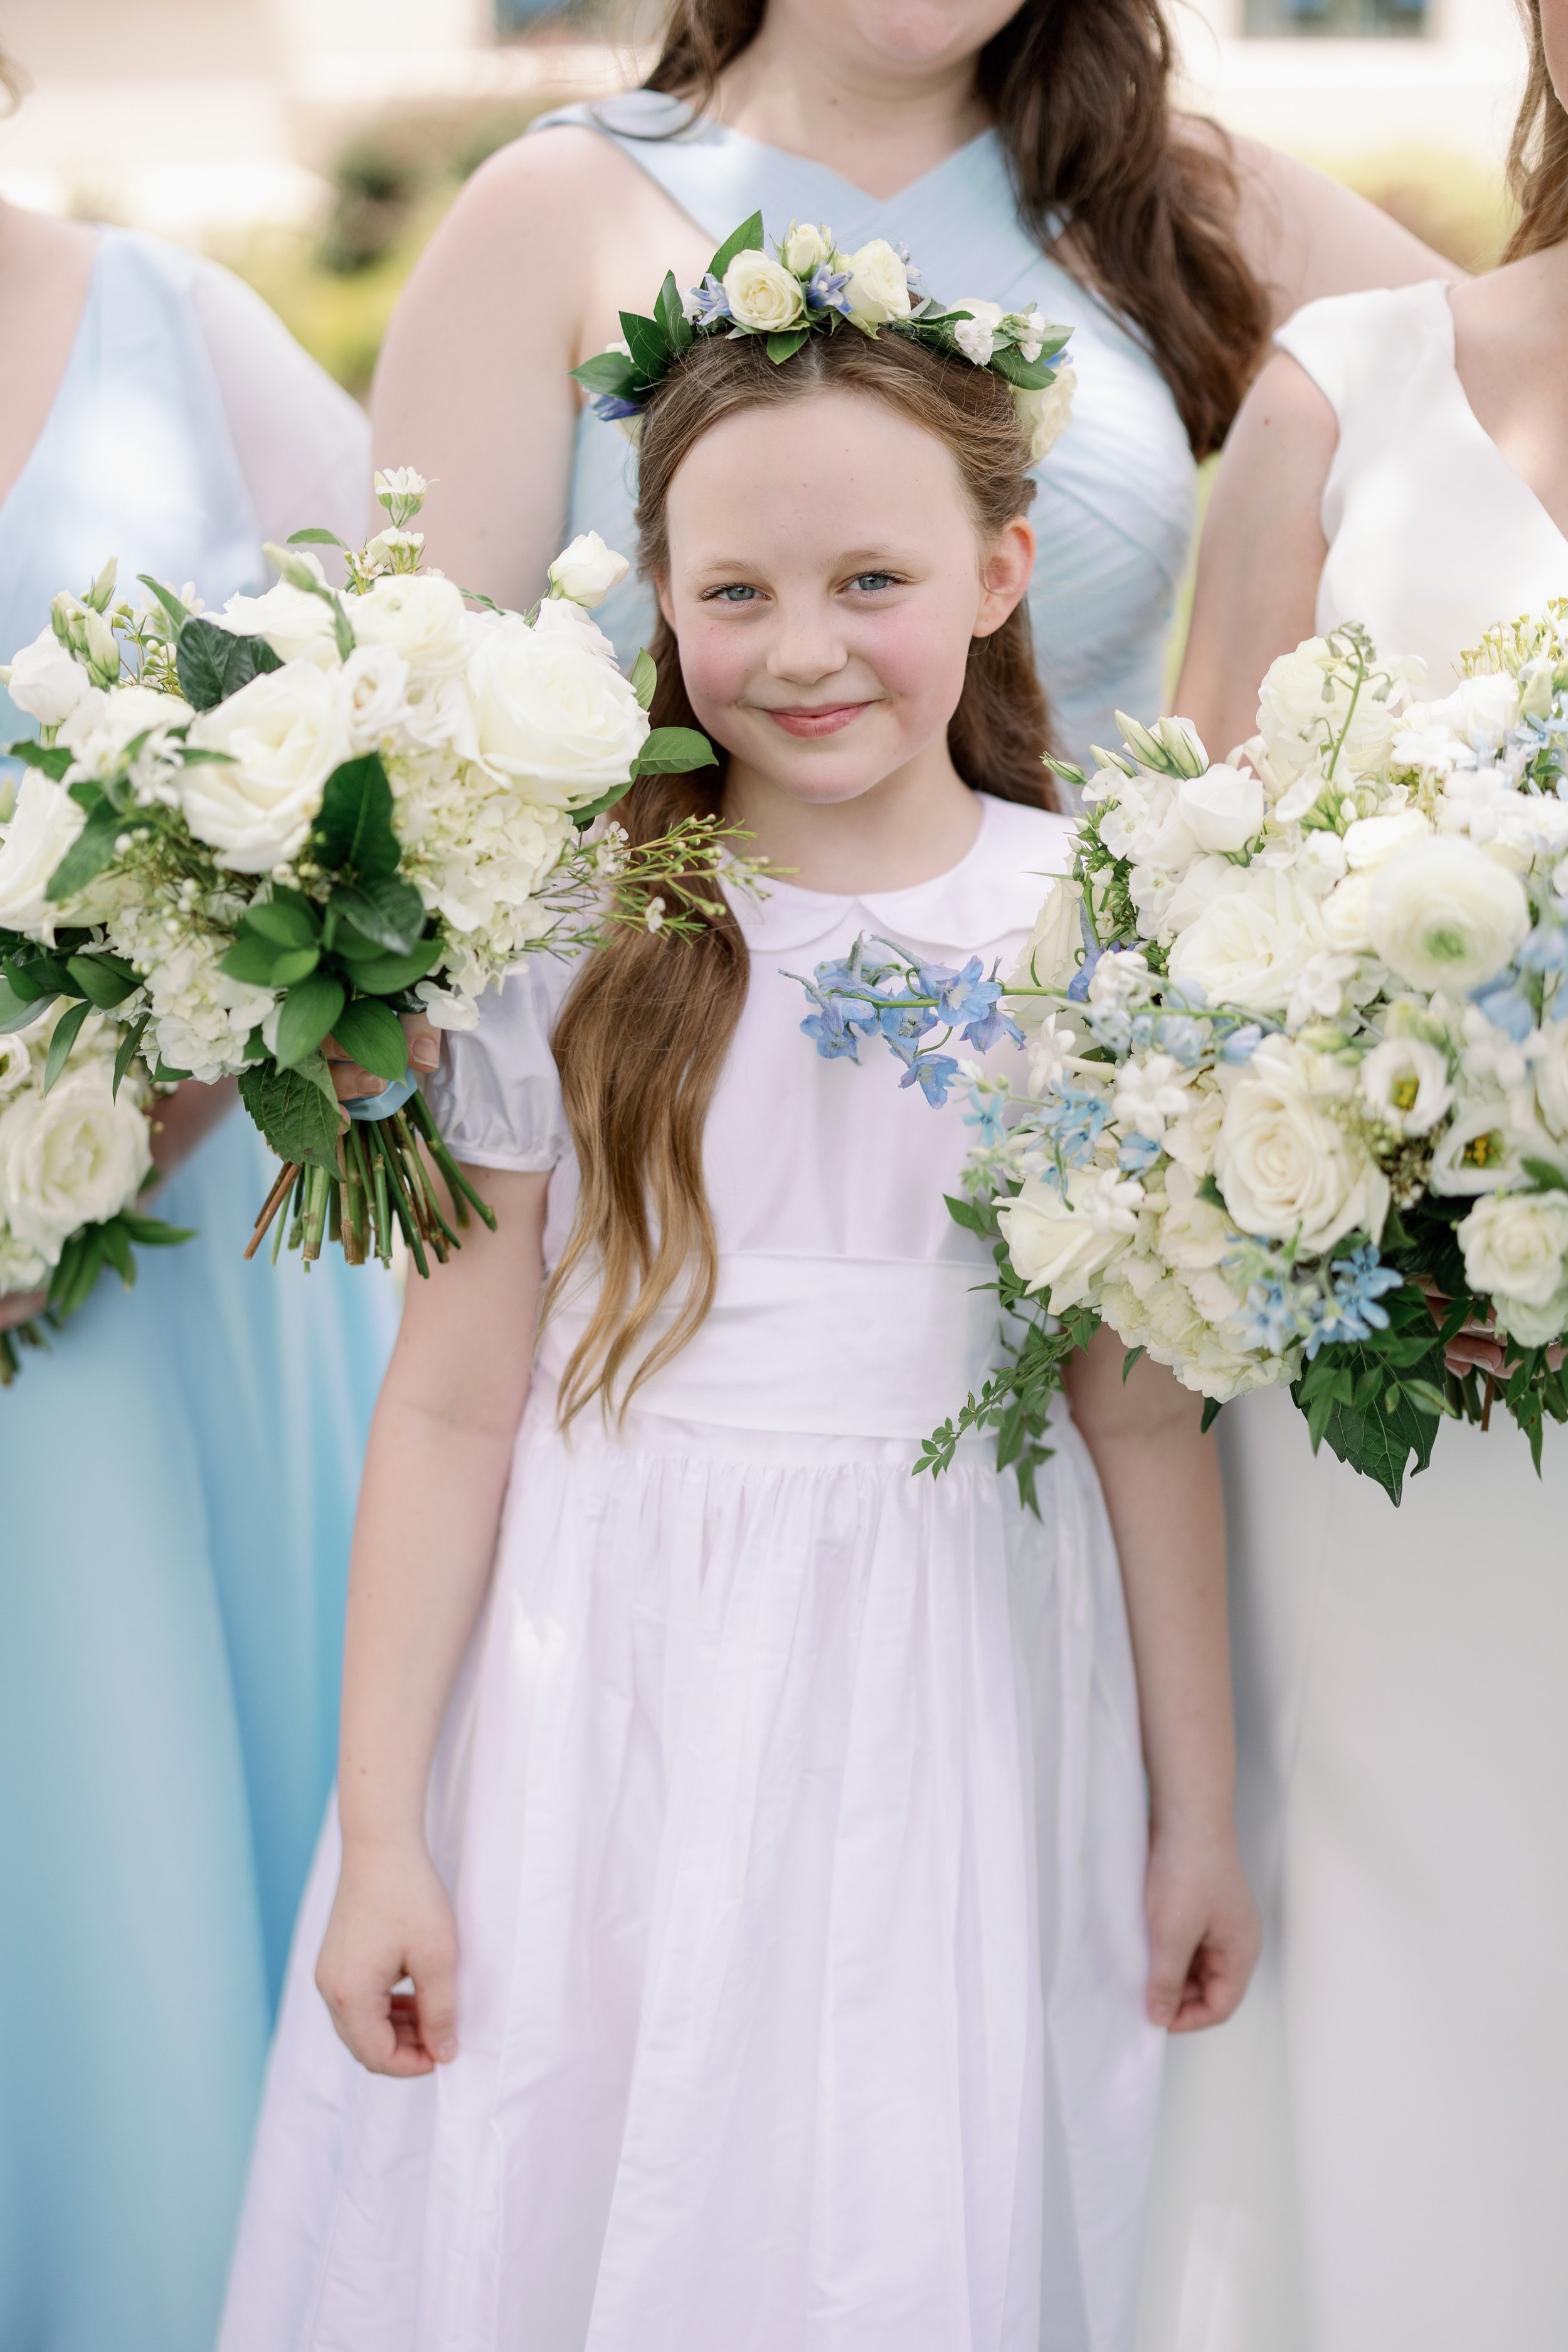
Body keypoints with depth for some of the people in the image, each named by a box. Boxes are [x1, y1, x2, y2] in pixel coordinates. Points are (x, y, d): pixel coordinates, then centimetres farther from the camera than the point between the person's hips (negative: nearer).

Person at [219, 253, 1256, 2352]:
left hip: (947, 1695, 1)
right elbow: (454, 1398, -5)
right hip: (599, 1700, 0)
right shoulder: (566, 938, -6)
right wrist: (377, 1829, -3)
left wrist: (1199, 1811, 6)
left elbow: (1144, 1410, 1)